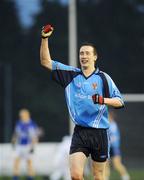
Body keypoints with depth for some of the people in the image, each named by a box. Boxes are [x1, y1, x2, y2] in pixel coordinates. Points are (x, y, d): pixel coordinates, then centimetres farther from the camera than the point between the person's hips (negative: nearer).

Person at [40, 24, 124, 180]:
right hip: (80, 132, 1)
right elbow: (46, 62, 5)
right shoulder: (71, 74, 7)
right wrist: (45, 38, -6)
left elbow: (119, 101, -1)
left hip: (99, 133, -1)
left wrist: (104, 100, -20)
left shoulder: (103, 78, 1)